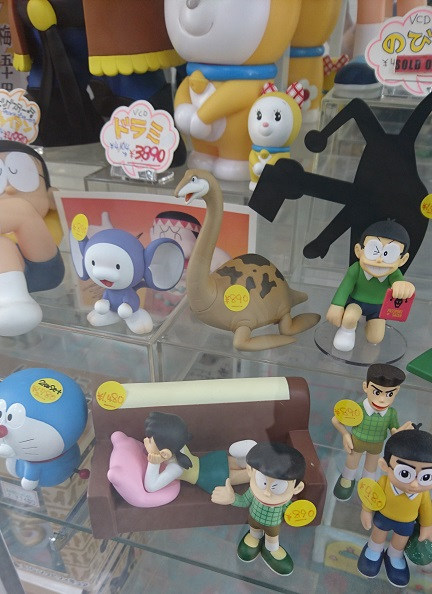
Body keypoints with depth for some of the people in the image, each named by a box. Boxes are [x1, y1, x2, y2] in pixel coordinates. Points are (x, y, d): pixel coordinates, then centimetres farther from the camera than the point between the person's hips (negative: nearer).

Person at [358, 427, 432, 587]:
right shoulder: (384, 483, -38)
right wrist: (366, 511, -4)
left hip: (407, 523, 1)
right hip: (383, 517, -1)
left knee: (399, 544, 27)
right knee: (378, 536, 26)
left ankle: (394, 557, 57)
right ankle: (374, 550, 56)